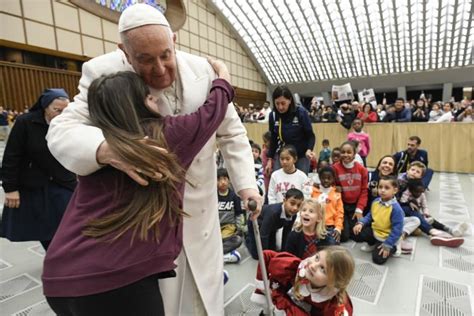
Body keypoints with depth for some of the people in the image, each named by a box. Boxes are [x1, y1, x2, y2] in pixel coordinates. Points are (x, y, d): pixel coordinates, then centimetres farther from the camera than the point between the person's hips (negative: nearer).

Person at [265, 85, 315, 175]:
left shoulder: (301, 112, -14)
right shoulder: (273, 115, -6)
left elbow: (310, 135, -8)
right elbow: (273, 139, 5)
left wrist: (309, 149, -28)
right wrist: (270, 159, 4)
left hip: (301, 156, -2)